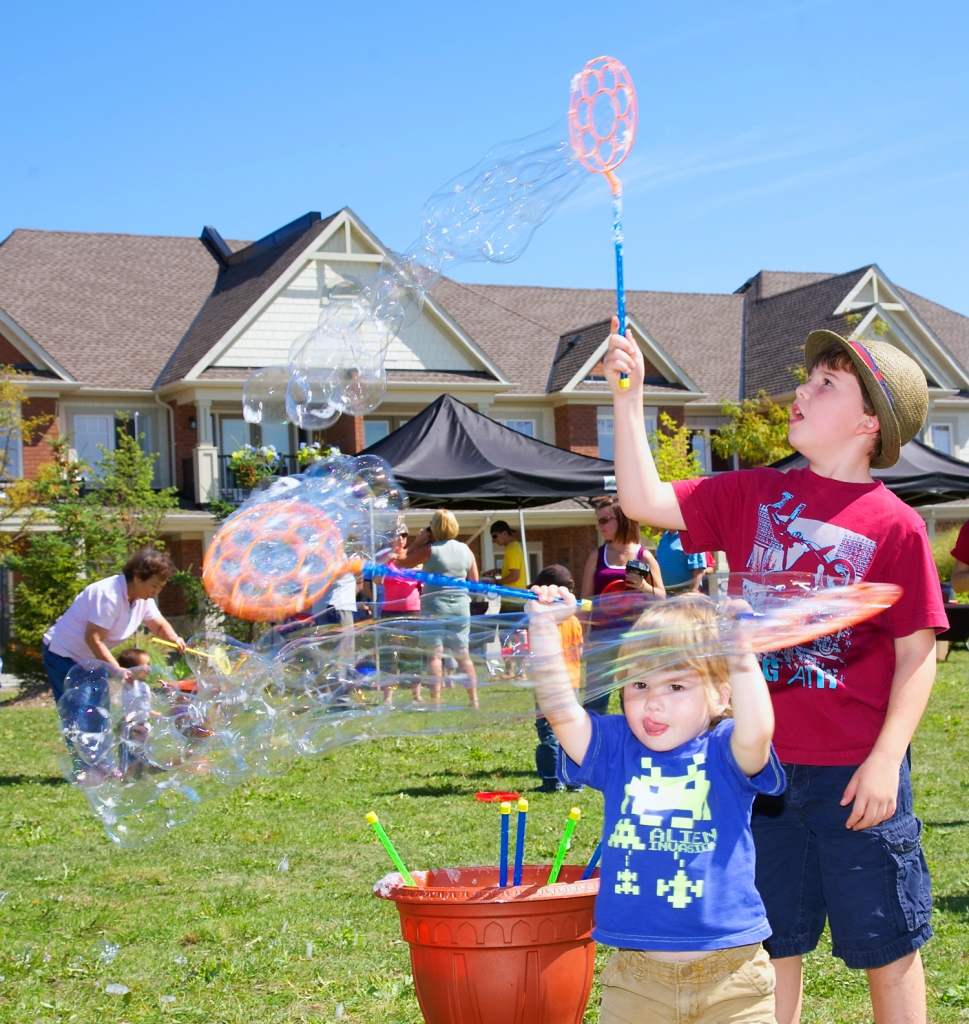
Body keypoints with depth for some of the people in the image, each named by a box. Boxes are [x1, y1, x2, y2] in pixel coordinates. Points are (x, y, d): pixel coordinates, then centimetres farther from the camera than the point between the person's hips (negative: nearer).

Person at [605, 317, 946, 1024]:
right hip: (763, 765, 4)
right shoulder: (752, 496, 6)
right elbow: (647, 501, 3)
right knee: (772, 944, 14)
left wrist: (886, 760, -13)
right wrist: (629, 397, -4)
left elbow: (918, 654, -6)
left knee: (888, 946, 8)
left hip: (855, 774, -4)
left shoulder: (894, 524, -7)